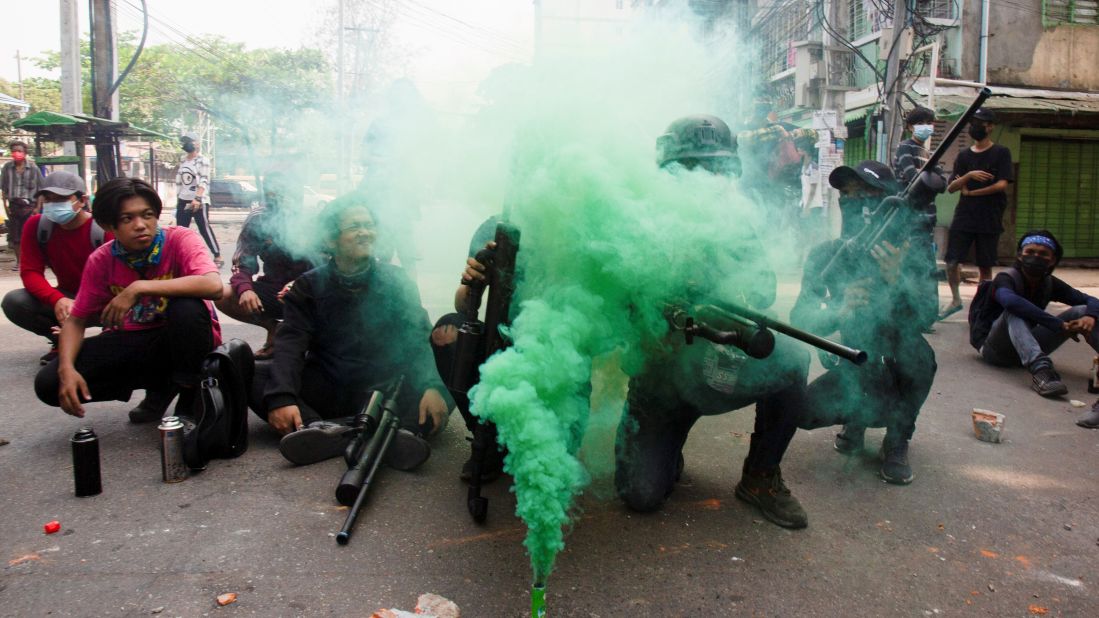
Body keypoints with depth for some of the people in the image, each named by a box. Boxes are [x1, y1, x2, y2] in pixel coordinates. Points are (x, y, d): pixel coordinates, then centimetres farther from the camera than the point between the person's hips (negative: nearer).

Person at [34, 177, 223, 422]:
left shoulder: (180, 239, -18)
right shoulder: (101, 260, -5)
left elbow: (213, 286, -37)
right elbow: (76, 320, 0)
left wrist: (139, 287, -36)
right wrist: (66, 368, -19)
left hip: (184, 338, -4)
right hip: (133, 341, 4)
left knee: (186, 307, -37)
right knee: (49, 384, -11)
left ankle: (190, 400, -12)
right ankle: (159, 386, 8)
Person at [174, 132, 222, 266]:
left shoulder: (203, 161, -7)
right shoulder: (182, 162, 15)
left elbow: (204, 181, -18)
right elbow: (179, 182, 19)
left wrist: (197, 198, -30)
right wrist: (178, 201, 17)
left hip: (199, 201, -7)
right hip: (183, 201, 7)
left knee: (205, 229, -8)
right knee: (180, 229, 9)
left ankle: (217, 256, -2)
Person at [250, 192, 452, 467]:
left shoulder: (395, 281, 2)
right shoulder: (309, 286, 2)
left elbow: (420, 337, -10)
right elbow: (290, 344, -12)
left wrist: (432, 385, -30)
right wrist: (281, 397, -31)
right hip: (325, 387, 1)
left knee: (445, 388, -28)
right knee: (250, 374, -22)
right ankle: (327, 430, -42)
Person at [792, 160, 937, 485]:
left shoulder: (910, 249, -17)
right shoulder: (827, 254, -12)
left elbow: (924, 316, -30)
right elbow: (800, 318, -19)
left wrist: (895, 281, -49)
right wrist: (840, 311, -40)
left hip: (899, 365, -1)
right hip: (856, 367, 1)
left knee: (916, 352, -34)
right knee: (805, 410, -23)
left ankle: (897, 441, -8)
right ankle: (857, 417, 14)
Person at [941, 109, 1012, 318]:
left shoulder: (1001, 153, 2)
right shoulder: (964, 156, 12)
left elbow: (1002, 184, -10)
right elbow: (950, 187, 4)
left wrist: (970, 192, -6)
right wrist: (969, 175, -13)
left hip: (990, 220, -3)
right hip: (963, 217, 3)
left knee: (985, 266, 3)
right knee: (951, 261, -2)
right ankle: (956, 300, 17)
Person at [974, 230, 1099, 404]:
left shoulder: (1050, 284, 4)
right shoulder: (1006, 279, -15)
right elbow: (1010, 301, -39)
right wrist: (1059, 325, -36)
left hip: (1027, 349, 6)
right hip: (995, 350, -6)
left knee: (1081, 312, -7)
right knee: (1015, 311, -34)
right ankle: (1040, 370, -52)